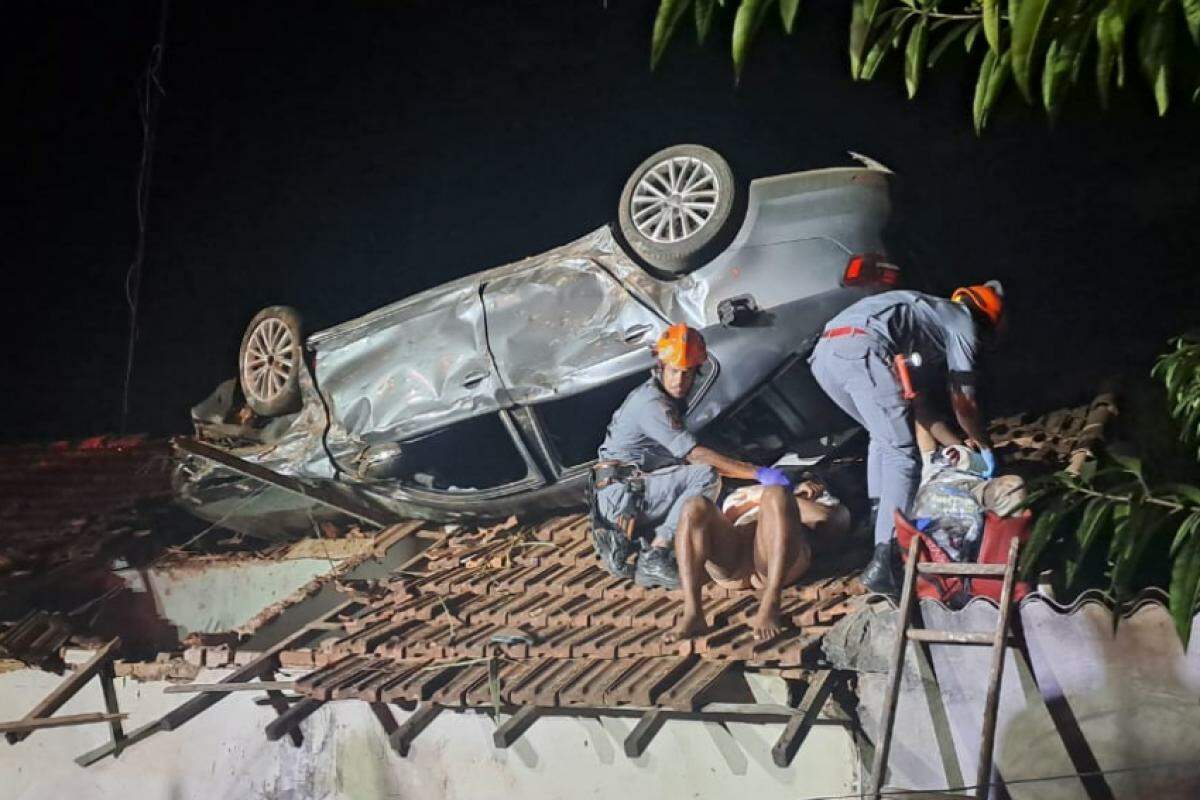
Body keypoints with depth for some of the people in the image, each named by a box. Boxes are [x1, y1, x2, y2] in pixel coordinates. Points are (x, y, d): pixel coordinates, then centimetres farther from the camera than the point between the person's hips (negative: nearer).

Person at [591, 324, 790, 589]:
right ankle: (654, 559, -22)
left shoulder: (672, 401, 17)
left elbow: (685, 456, 21)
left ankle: (622, 545, 7)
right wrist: (758, 473, -24)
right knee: (705, 476, -22)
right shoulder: (651, 403, -15)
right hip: (621, 495, -10)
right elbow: (696, 454, -23)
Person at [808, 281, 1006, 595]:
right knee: (902, 456, -6)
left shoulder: (930, 311, 41)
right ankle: (883, 562, -17)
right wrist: (984, 445, 36)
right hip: (863, 351, -8)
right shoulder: (963, 322, 19)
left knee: (883, 436, 30)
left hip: (823, 352, 8)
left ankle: (878, 518, 24)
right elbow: (964, 402, 19)